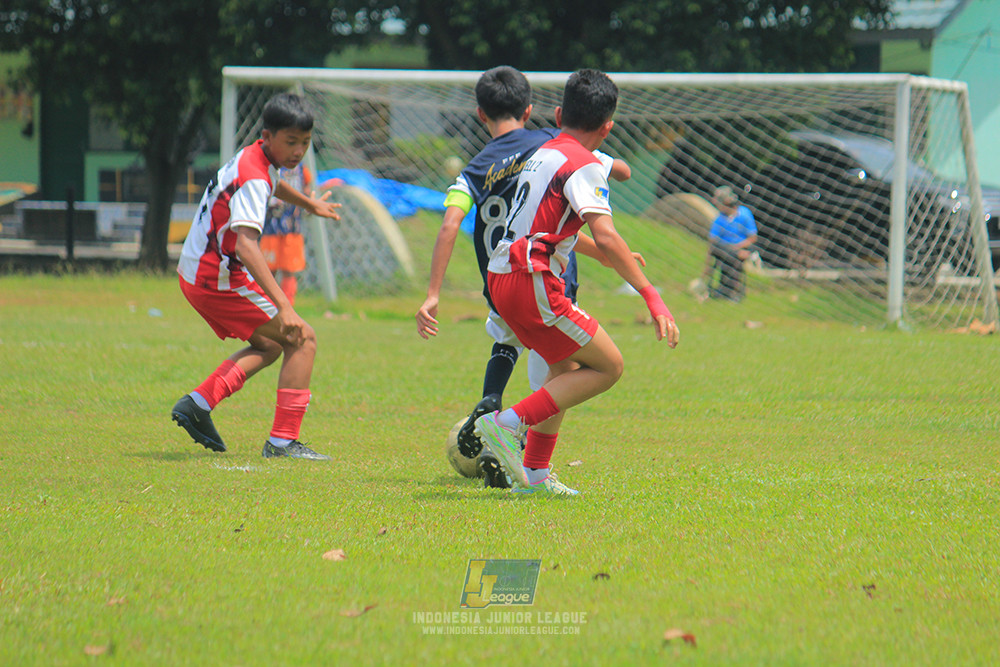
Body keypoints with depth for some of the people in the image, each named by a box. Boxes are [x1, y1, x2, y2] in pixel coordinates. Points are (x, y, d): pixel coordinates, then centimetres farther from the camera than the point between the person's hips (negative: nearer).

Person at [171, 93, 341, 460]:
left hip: (195, 273, 10)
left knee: (269, 346, 23)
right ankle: (283, 440, -9)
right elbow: (246, 244, -37)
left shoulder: (253, 157, 7)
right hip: (219, 279, -10)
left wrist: (310, 203, 52)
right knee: (302, 338, -7)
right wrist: (283, 306, -44)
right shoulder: (253, 179, -24)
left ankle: (199, 403, 10)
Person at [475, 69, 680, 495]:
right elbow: (605, 237, -22)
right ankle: (509, 423, -12)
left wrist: (616, 257, 46)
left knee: (567, 368, 22)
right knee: (608, 366, -3)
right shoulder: (582, 165, -9)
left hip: (502, 279, 9)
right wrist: (651, 297, -23)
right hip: (532, 282, -9)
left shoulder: (542, 155, 19)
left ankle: (535, 473, 20)